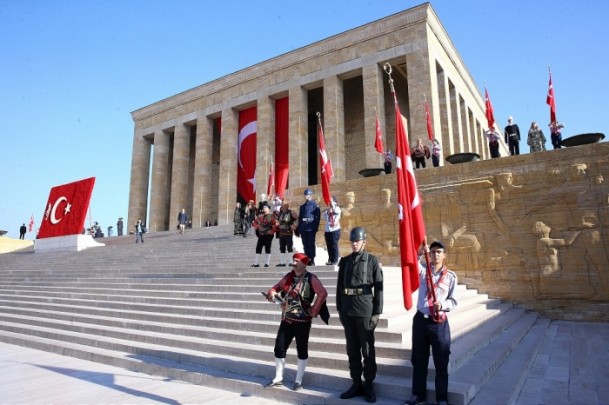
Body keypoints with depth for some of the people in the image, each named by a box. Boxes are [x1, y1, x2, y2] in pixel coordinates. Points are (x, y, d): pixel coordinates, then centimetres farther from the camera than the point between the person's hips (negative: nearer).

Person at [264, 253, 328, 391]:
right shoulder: (288, 276, 7)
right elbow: (277, 287, 17)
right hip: (286, 319, 6)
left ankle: (298, 380, 20)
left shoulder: (311, 278, -11)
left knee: (302, 349, 6)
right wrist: (272, 293, -6)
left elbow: (323, 293, -20)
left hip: (302, 321, -6)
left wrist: (314, 310, -20)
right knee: (279, 347, 8)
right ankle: (278, 378, 23)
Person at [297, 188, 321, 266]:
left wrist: (315, 228, -15)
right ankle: (307, 260, 13)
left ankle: (312, 260, 0)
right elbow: (299, 219, 18)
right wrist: (298, 229, 13)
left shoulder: (315, 205, 1)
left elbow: (317, 217, -7)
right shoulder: (302, 206, 18)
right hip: (303, 229, 6)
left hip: (311, 229, -6)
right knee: (305, 245, 7)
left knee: (311, 244, -4)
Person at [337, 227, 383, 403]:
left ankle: (369, 385, 19)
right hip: (348, 311, 4)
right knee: (352, 350, 11)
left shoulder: (373, 261, -2)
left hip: (365, 311, -4)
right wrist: (339, 309, 8)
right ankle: (356, 384, 23)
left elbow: (379, 289, -4)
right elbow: (339, 286, 11)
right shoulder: (345, 261, 9)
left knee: (368, 350, 6)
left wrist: (376, 312, -8)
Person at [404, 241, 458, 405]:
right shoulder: (422, 270, 4)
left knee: (441, 362, 7)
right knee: (418, 360, 12)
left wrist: (442, 305, -20)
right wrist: (420, 252, -29)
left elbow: (453, 301, -1)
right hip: (420, 320, 2)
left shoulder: (450, 276, -1)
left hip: (439, 323, -2)